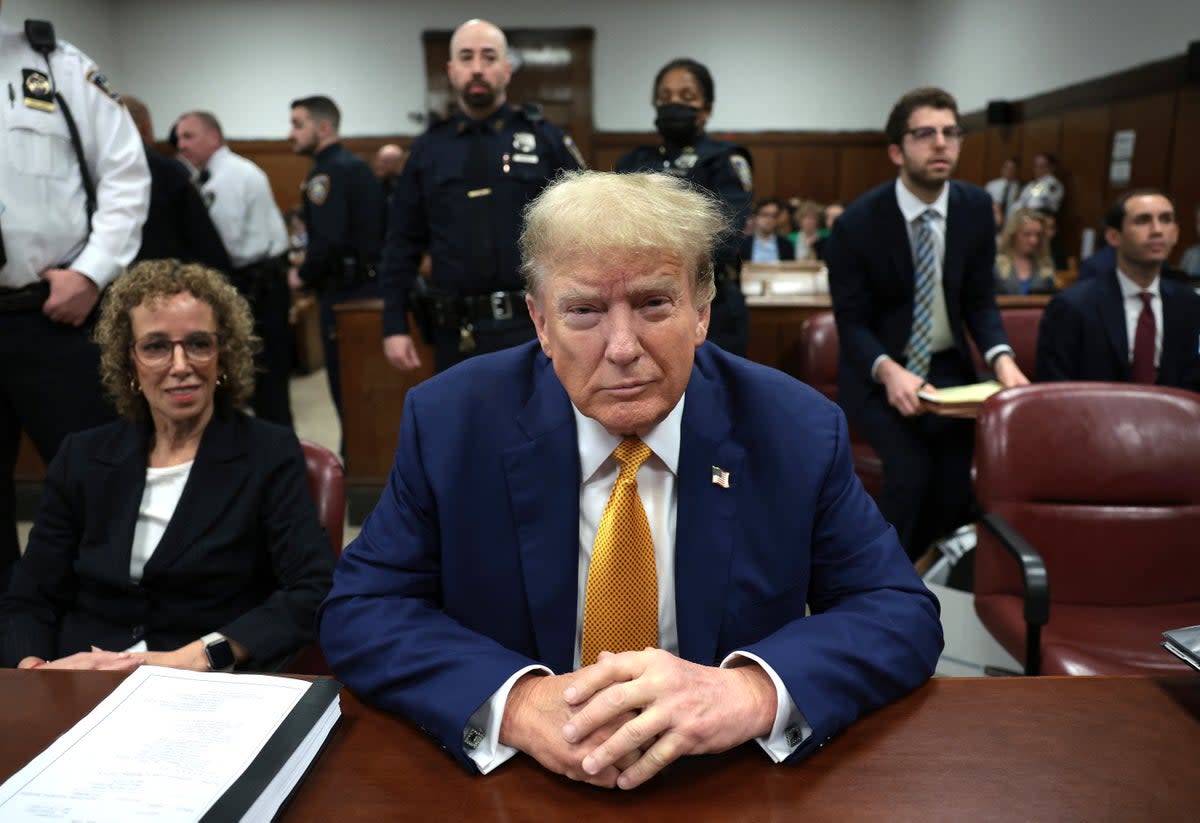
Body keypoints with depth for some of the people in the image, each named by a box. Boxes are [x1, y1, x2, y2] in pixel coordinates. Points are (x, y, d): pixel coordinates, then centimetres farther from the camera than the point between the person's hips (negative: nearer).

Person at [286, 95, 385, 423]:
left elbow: (329, 240, -24)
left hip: (345, 290, -9)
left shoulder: (326, 173, -12)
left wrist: (303, 276, -7)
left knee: (346, 387, -2)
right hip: (372, 282, 9)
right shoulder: (358, 166, 15)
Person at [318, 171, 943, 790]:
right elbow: (359, 610, -8)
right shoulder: (450, 423, -10)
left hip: (733, 785, 1)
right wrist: (514, 700, -26)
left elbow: (903, 613, -7)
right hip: (518, 787, 1)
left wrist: (755, 690, -27)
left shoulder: (796, 432, -9)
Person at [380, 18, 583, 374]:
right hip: (457, 334, 3)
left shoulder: (545, 138, 2)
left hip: (535, 328, -2)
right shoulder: (427, 149, 7)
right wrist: (394, 325, 2)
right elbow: (402, 244, 8)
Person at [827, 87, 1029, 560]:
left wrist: (1001, 358, -17)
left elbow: (980, 301, 3)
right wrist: (889, 371, -32)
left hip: (948, 369, 4)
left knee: (958, 484, -18)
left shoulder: (976, 208, -2)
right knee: (912, 472, -26)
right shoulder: (856, 223, -14)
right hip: (879, 374, -3)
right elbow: (852, 323, -12)